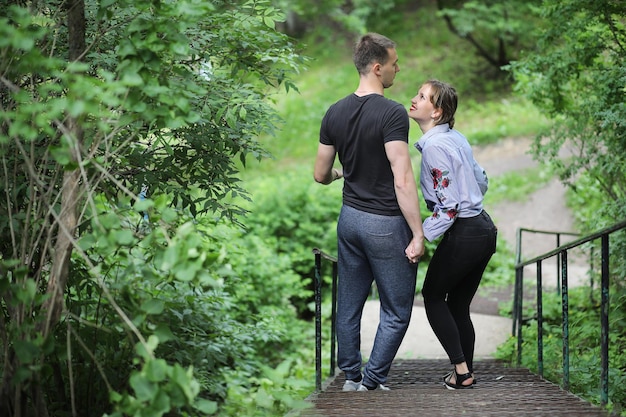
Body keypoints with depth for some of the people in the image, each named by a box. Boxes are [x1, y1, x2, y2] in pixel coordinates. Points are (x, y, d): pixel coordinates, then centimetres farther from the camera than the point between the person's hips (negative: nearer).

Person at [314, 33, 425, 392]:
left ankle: (351, 376, 24)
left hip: (350, 218, 7)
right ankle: (373, 381, 6)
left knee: (349, 305, 15)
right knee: (397, 311, 5)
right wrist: (418, 234, -19)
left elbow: (321, 175, 10)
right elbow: (402, 181, -22)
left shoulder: (335, 113, 3)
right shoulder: (392, 114, -17)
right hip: (385, 224, -7)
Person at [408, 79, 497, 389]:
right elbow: (481, 181, 20)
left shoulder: (434, 146, -18)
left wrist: (420, 238, -21)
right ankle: (465, 373, 19)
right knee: (459, 305, 16)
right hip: (484, 228, 9)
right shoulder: (455, 137, 9)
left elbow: (448, 206, -22)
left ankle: (461, 369, 2)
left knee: (433, 297, 8)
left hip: (462, 234, -8)